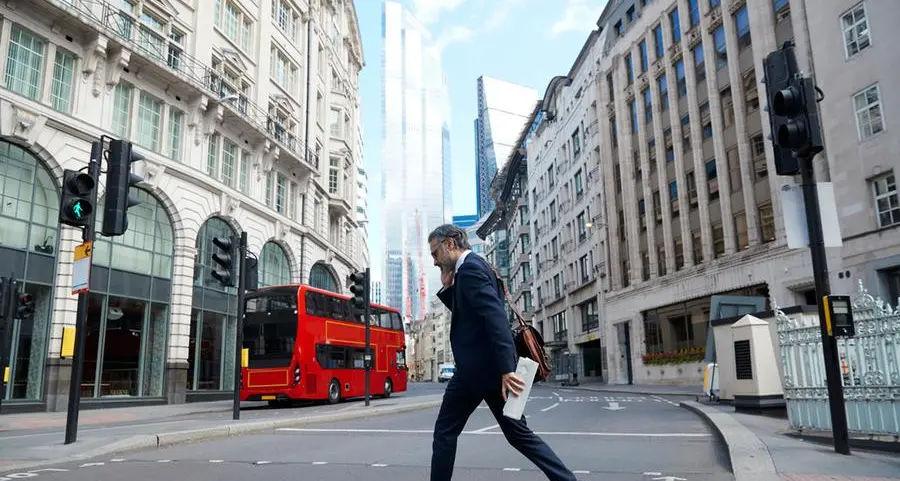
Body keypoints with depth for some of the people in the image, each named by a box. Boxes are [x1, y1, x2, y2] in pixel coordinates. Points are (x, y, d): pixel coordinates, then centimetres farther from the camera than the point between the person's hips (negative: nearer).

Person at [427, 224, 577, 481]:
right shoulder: (475, 266, 18)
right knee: (518, 433, 13)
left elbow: (495, 316, -25)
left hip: (478, 367, -10)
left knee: (445, 432, 5)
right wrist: (447, 288, 10)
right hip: (494, 366, 10)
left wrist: (506, 369, -30)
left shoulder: (470, 267, -13)